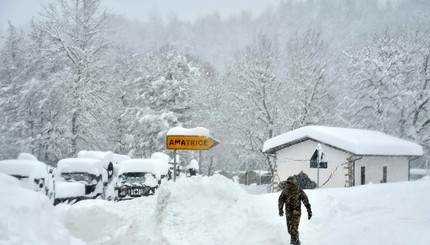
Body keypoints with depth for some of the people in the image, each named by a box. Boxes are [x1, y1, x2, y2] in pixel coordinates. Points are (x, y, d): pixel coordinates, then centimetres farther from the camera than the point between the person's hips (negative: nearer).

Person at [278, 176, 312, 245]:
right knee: (290, 229, 9)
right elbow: (281, 200, -4)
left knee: (294, 228, -16)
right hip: (288, 213, 4)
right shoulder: (285, 191, 0)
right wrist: (280, 209, -19)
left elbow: (306, 202, -3)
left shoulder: (299, 191, -7)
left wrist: (309, 211, -4)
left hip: (296, 212, -4)